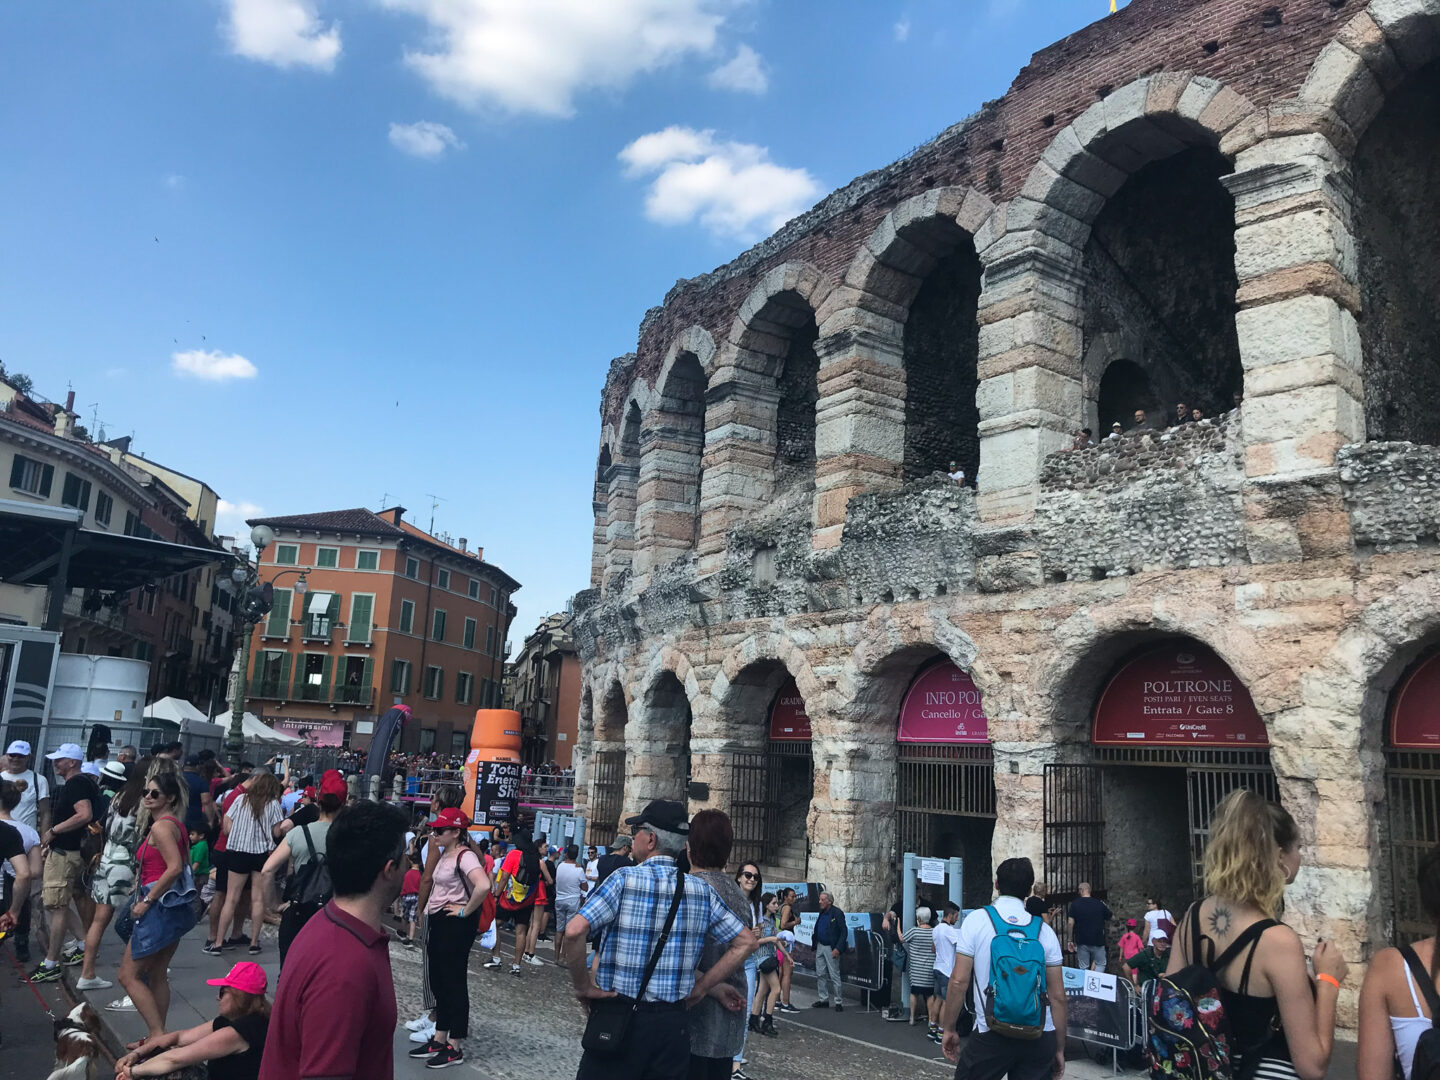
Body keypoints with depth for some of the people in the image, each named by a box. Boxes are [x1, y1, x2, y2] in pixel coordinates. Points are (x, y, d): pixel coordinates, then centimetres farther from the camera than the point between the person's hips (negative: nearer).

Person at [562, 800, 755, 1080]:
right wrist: (701, 987, 7)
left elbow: (574, 931, -20)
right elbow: (746, 942, 5)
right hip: (674, 1023, 4)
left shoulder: (625, 878, -10)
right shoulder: (701, 890, 2)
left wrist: (583, 987, -7)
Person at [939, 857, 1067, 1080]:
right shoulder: (1044, 930, 6)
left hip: (992, 1035, -3)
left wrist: (949, 1028, 6)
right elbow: (1058, 996, 7)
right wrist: (1059, 1048, 16)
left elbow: (959, 981, -4)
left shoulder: (976, 919, -1)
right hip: (1040, 1037, 3)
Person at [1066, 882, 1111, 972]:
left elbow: (1070, 922, -9)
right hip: (1097, 941, 0)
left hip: (1081, 941, 0)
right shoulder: (1099, 903, -1)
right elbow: (1111, 918, 11)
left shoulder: (1075, 903, -3)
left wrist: (1070, 940, -2)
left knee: (1083, 967, 10)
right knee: (1100, 964, 15)